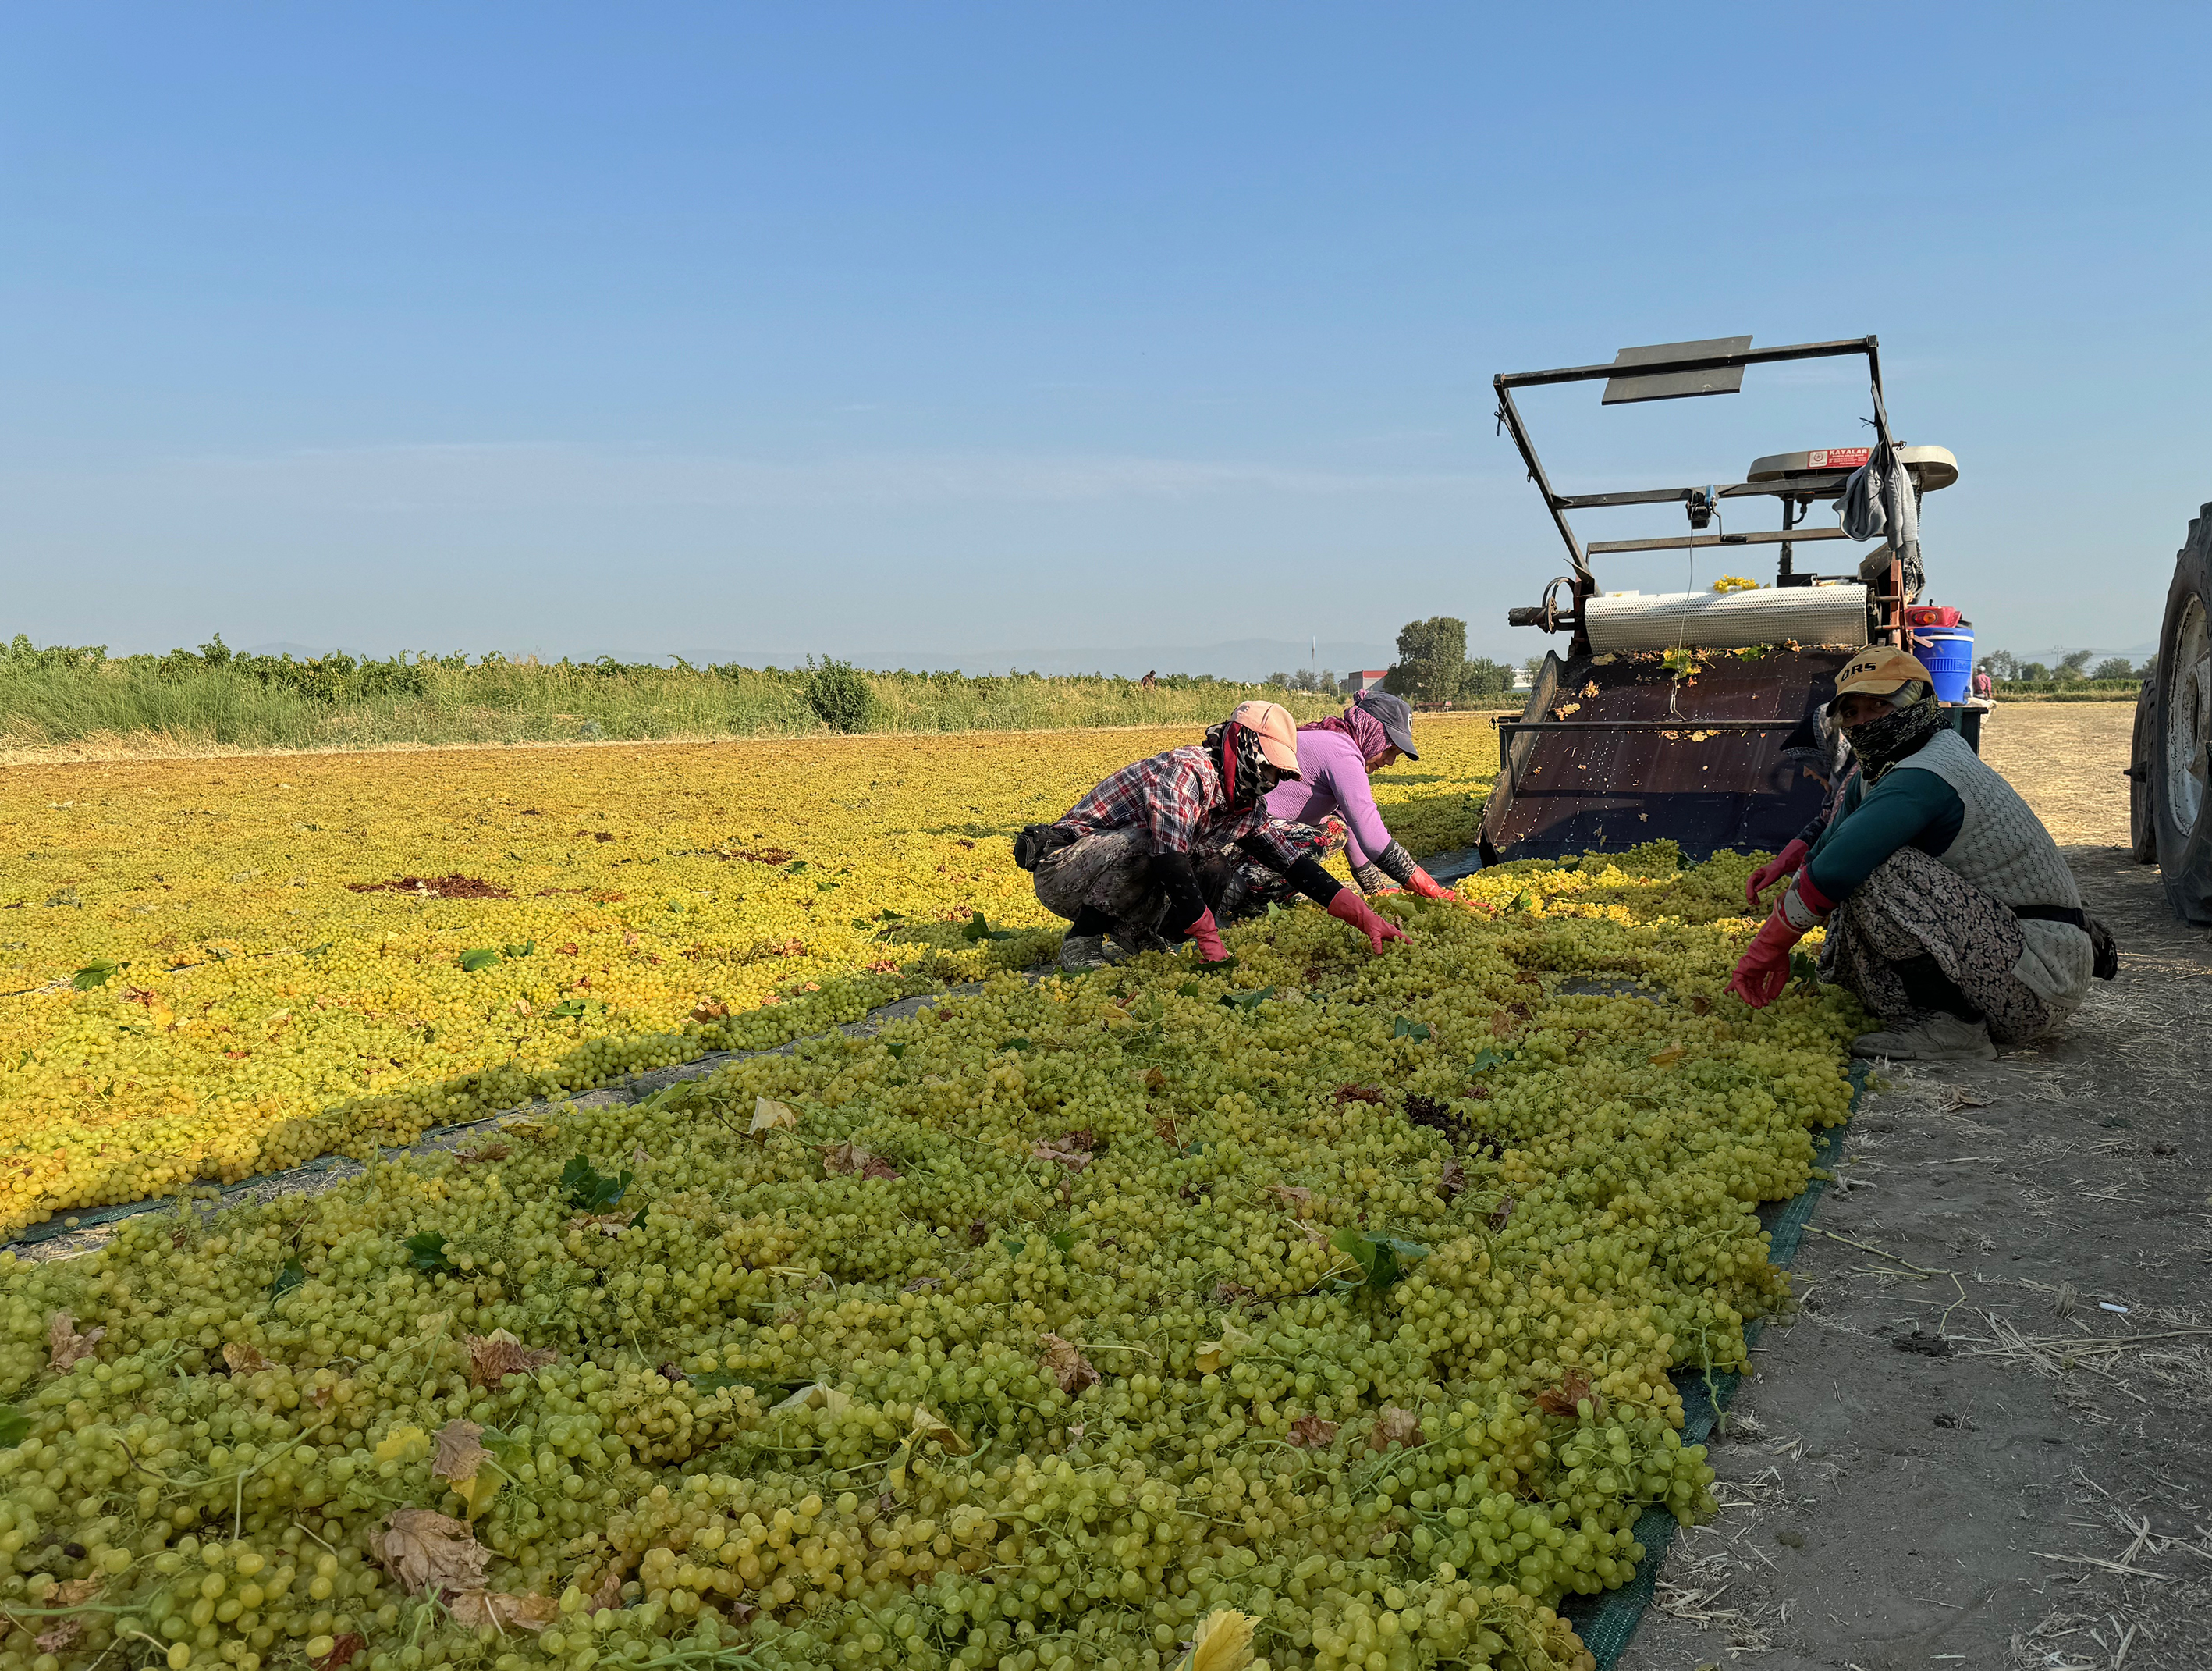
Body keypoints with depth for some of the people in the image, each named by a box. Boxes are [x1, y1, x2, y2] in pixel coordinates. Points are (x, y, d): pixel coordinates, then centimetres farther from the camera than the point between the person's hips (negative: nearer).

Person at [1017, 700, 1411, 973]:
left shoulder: (1245, 809, 5)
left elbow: (1293, 864, 6)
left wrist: (1364, 917, -2)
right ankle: (1082, 942, -20)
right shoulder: (1185, 772, -25)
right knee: (1150, 843, -35)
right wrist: (1213, 947, -33)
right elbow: (1171, 864, -35)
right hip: (1060, 871, -9)